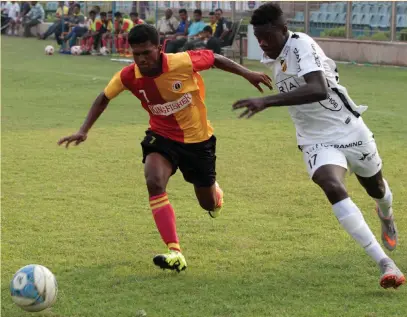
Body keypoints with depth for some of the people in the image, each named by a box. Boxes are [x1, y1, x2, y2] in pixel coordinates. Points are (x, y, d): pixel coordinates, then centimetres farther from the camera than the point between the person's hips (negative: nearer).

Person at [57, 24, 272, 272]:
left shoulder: (184, 63, -27)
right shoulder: (129, 76, -19)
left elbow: (215, 59, -8)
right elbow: (104, 98, -1)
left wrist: (247, 74, -5)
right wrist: (84, 131, -9)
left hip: (198, 139, -1)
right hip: (162, 137, 1)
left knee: (209, 204, 12)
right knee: (154, 182, -30)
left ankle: (215, 192, 55)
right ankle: (175, 253, -29)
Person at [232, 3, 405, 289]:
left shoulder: (301, 45, -25)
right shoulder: (275, 57, 0)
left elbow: (319, 90, -43)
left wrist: (267, 101, -49)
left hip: (349, 131, -4)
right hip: (317, 140, 4)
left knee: (375, 188, 21)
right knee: (333, 187, -26)